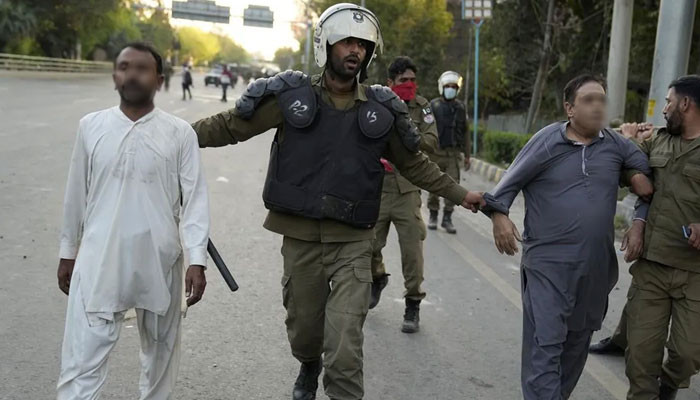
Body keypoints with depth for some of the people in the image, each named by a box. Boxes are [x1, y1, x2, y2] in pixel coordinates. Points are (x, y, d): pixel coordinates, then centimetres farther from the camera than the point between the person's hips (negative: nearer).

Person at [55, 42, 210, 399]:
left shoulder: (180, 132, -3)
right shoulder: (91, 126, 2)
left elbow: (195, 199, -4)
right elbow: (77, 195, 10)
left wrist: (197, 260, -10)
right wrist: (68, 252, 15)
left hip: (160, 262, 0)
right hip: (99, 262, 1)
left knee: (161, 350, 18)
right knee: (82, 361, -2)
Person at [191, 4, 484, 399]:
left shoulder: (382, 109, 2)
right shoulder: (291, 96, -3)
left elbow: (414, 163, 14)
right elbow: (229, 125, 2)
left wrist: (459, 194, 15)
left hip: (353, 243, 0)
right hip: (300, 238, 1)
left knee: (345, 349, -9)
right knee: (303, 331, 19)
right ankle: (309, 367, 53)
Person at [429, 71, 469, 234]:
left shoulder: (460, 107, 9)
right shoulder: (434, 105, -1)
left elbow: (463, 133, 15)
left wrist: (466, 154, 14)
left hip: (453, 153, 2)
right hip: (436, 152, -2)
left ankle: (447, 218, 5)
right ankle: (433, 216, 19)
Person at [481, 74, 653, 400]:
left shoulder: (615, 144, 5)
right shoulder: (547, 140, -5)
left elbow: (647, 166, 21)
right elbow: (511, 181, -3)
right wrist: (499, 213, -15)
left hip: (597, 265, 5)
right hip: (547, 262, -5)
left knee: (577, 342, 18)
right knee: (545, 343, -9)